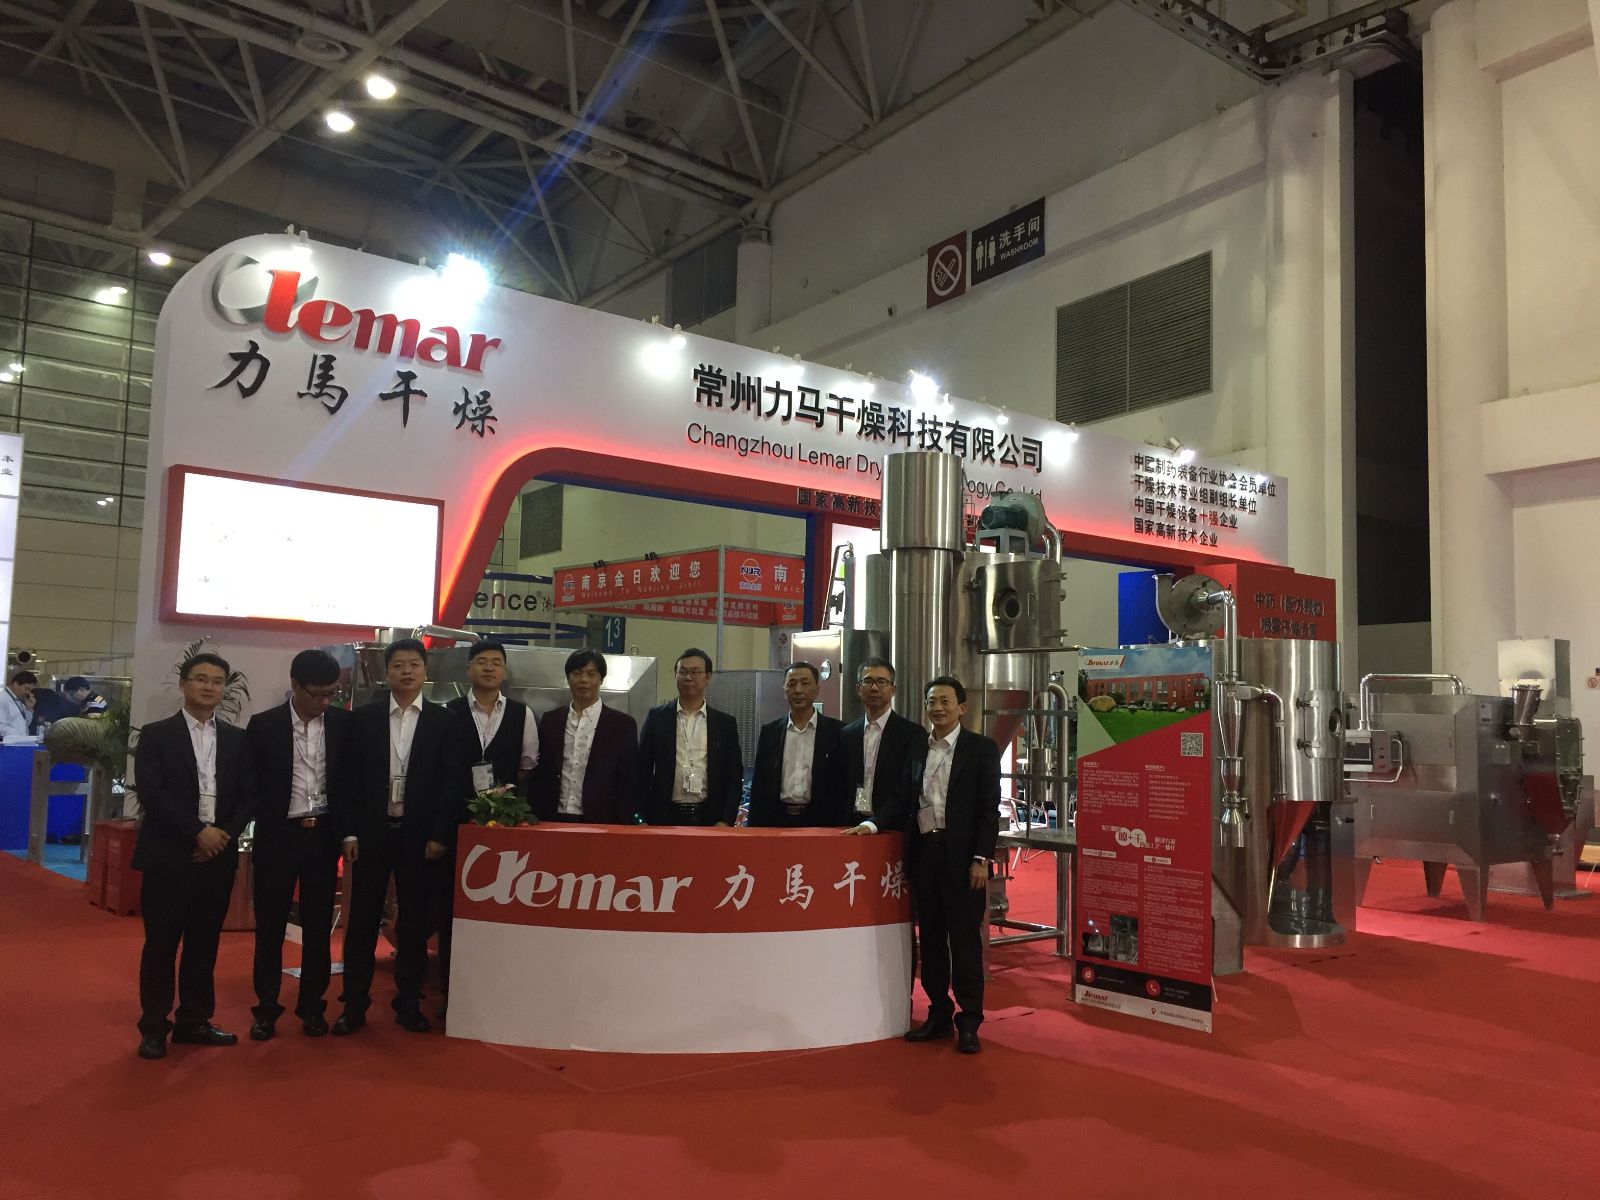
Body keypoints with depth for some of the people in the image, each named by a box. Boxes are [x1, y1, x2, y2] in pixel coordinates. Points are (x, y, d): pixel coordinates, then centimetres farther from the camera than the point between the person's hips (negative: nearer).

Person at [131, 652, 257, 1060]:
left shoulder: (237, 739, 10)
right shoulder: (156, 735, 0)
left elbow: (249, 795, 6)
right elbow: (151, 793, -11)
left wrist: (225, 835, -9)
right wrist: (198, 831, -16)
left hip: (219, 856, 3)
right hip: (168, 855, -3)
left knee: (204, 944, 10)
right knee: (161, 944, 2)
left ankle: (194, 1021, 21)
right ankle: (154, 1027, 14)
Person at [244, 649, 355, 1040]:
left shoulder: (344, 723, 0)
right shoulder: (264, 725, -4)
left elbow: (350, 779, 5)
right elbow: (253, 784, 0)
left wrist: (348, 831, 0)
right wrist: (266, 828, -3)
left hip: (323, 834, 1)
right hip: (278, 835, -1)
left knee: (318, 925, 9)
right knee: (270, 926, 6)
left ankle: (312, 1007, 20)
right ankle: (267, 1009, 17)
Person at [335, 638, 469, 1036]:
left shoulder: (444, 721, 1)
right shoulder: (364, 717, 3)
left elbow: (454, 782, -2)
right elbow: (351, 776, 2)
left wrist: (440, 835, -8)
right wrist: (350, 831, -3)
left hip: (420, 835, 0)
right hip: (372, 831, 0)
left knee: (414, 921, 7)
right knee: (363, 919, 4)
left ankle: (409, 1003, 18)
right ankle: (354, 1005, 14)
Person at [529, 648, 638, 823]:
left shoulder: (623, 725, -1)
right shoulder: (550, 721, 9)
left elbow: (627, 784, -2)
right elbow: (539, 778, 11)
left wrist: (622, 828, -8)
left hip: (600, 822, -2)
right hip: (554, 820, 3)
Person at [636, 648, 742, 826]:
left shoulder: (725, 723, 7)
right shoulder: (657, 717, 6)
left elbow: (734, 777, 6)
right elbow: (643, 772, 6)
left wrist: (726, 822, -5)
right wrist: (643, 819, 0)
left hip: (709, 819, 0)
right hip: (666, 818, 0)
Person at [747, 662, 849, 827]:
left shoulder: (837, 731, 0)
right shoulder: (769, 731, 9)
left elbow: (845, 787, -1)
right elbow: (758, 786, 10)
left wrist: (840, 830, -8)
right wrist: (756, 827, 3)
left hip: (820, 821, -2)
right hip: (777, 821, 2)